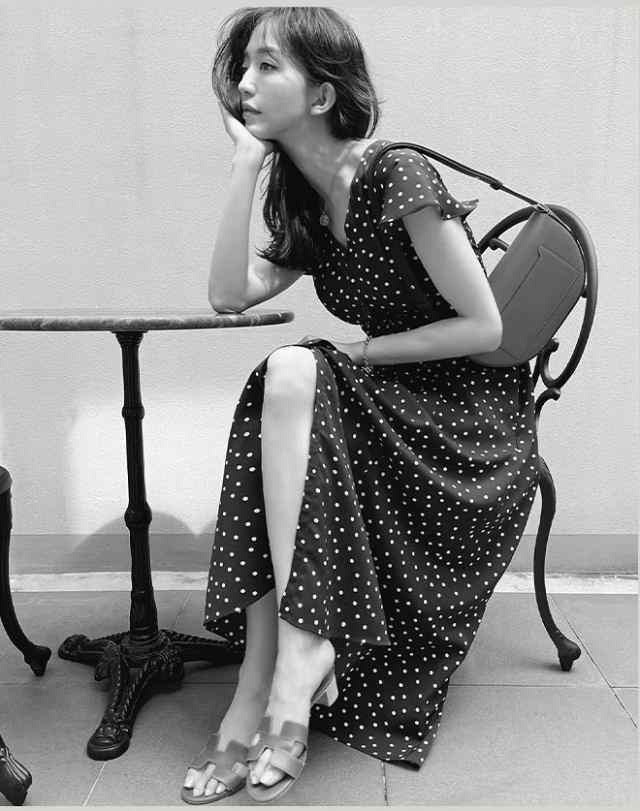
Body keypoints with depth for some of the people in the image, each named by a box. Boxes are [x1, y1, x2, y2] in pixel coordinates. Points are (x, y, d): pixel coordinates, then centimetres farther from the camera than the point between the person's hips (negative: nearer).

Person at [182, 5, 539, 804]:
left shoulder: (399, 176, -15)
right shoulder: (304, 204, 8)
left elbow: (484, 326, -15)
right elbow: (228, 295, -6)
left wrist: (359, 352, -13)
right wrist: (245, 165, -6)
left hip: (476, 425, -6)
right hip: (389, 414, 6)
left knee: (292, 375, -27)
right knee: (283, 382, -23)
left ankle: (300, 658, -23)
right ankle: (260, 701, -23)